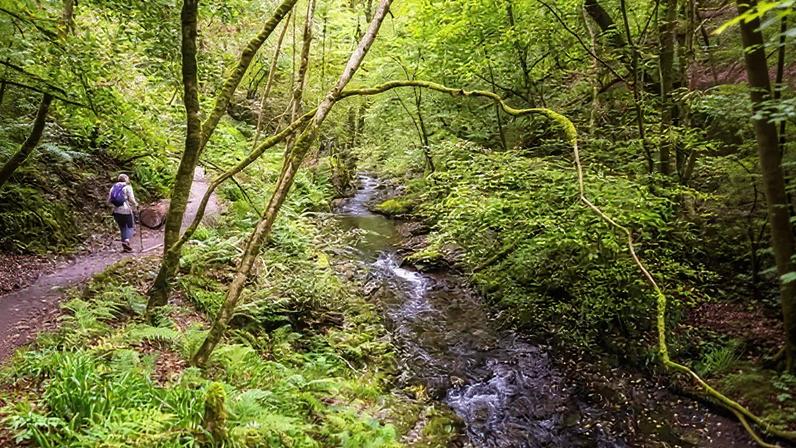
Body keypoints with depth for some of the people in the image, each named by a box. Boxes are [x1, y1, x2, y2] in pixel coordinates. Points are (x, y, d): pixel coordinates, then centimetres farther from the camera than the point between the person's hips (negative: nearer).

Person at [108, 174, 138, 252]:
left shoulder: (113, 187, 11)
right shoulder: (128, 187, -4)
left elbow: (109, 200, 10)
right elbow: (131, 199, -11)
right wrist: (135, 204, 7)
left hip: (116, 211, 5)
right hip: (126, 211, -5)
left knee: (122, 228, 15)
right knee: (130, 226, 6)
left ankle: (125, 246, 15)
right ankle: (126, 240, -21)